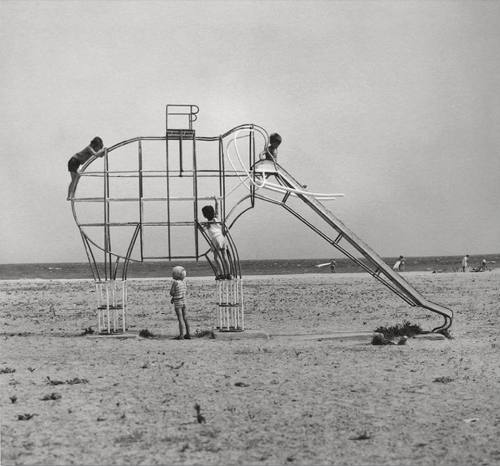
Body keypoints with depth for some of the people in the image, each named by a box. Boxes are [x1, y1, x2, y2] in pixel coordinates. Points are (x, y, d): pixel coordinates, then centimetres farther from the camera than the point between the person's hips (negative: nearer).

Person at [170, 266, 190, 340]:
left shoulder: (175, 282, -18)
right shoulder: (184, 281, 2)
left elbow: (171, 293, -13)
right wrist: (173, 298, 10)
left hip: (178, 303, -6)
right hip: (184, 302, 6)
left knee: (180, 319, -3)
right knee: (185, 318, 12)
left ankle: (181, 335, -1)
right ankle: (188, 334, 15)